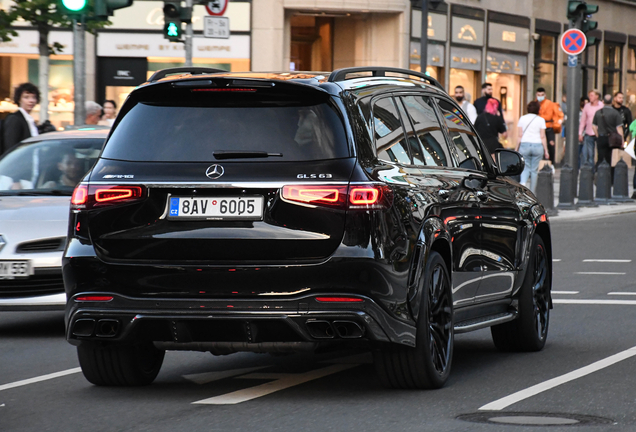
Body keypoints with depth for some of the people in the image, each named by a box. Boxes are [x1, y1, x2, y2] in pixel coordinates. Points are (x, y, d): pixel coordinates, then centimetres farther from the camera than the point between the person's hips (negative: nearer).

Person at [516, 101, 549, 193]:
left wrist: (517, 148, 8)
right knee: (534, 169, 7)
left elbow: (520, 135, 3)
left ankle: (522, 182, -21)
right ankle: (532, 192, 10)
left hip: (524, 144, 1)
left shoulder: (522, 118, 3)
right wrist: (546, 150, 4)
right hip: (537, 146, -1)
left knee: (525, 167, 8)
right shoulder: (541, 120, -1)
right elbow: (542, 137, -1)